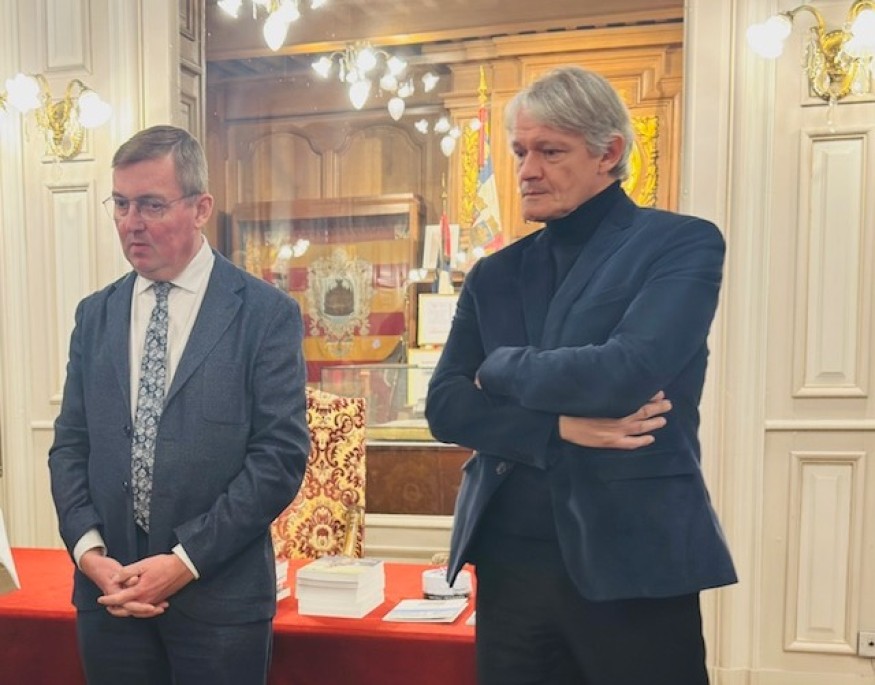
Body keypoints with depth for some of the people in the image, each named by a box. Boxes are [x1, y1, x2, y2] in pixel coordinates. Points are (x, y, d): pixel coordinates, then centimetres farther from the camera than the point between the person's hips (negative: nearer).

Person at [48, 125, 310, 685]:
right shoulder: (95, 315, 8)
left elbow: (282, 453, -11)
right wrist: (88, 550, -5)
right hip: (108, 591, 4)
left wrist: (186, 560, -13)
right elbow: (70, 444, 9)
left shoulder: (266, 314, -7)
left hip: (220, 594, -3)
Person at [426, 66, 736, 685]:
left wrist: (500, 369, -5)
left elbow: (627, 372, -19)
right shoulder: (494, 275, 9)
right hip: (509, 559, 5)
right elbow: (444, 406, 1)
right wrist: (559, 427, -14)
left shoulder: (682, 243, -4)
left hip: (631, 561, -4)